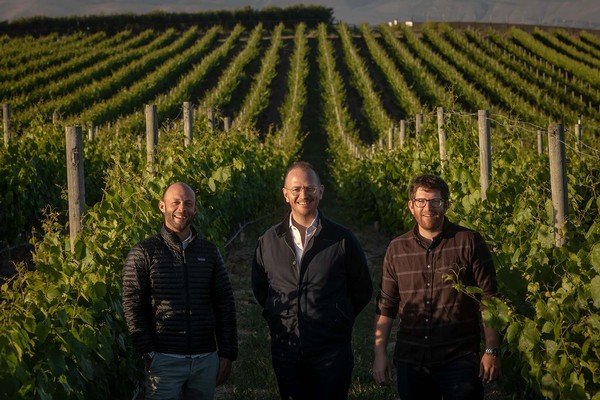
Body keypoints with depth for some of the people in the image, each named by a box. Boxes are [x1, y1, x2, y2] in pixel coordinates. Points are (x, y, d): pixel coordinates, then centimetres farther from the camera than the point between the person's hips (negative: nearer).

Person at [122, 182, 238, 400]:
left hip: (206, 359, 3)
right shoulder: (144, 253, -1)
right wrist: (148, 354, -11)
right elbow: (132, 308, -5)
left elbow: (225, 305, 10)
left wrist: (227, 354, 5)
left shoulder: (209, 251, 10)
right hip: (164, 360, -3)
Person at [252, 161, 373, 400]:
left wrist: (338, 321, 7)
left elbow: (362, 290, 8)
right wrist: (276, 318, 10)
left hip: (331, 352, -2)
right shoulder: (269, 241, 3)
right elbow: (259, 288, 17)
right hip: (286, 351, 2)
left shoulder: (342, 239, -3)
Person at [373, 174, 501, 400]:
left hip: (460, 360, -3)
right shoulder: (396, 249, 8)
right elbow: (386, 305, 11)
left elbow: (489, 300, -2)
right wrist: (380, 353, 6)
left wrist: (491, 351, -6)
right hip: (410, 362, 3)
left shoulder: (469, 243, -2)